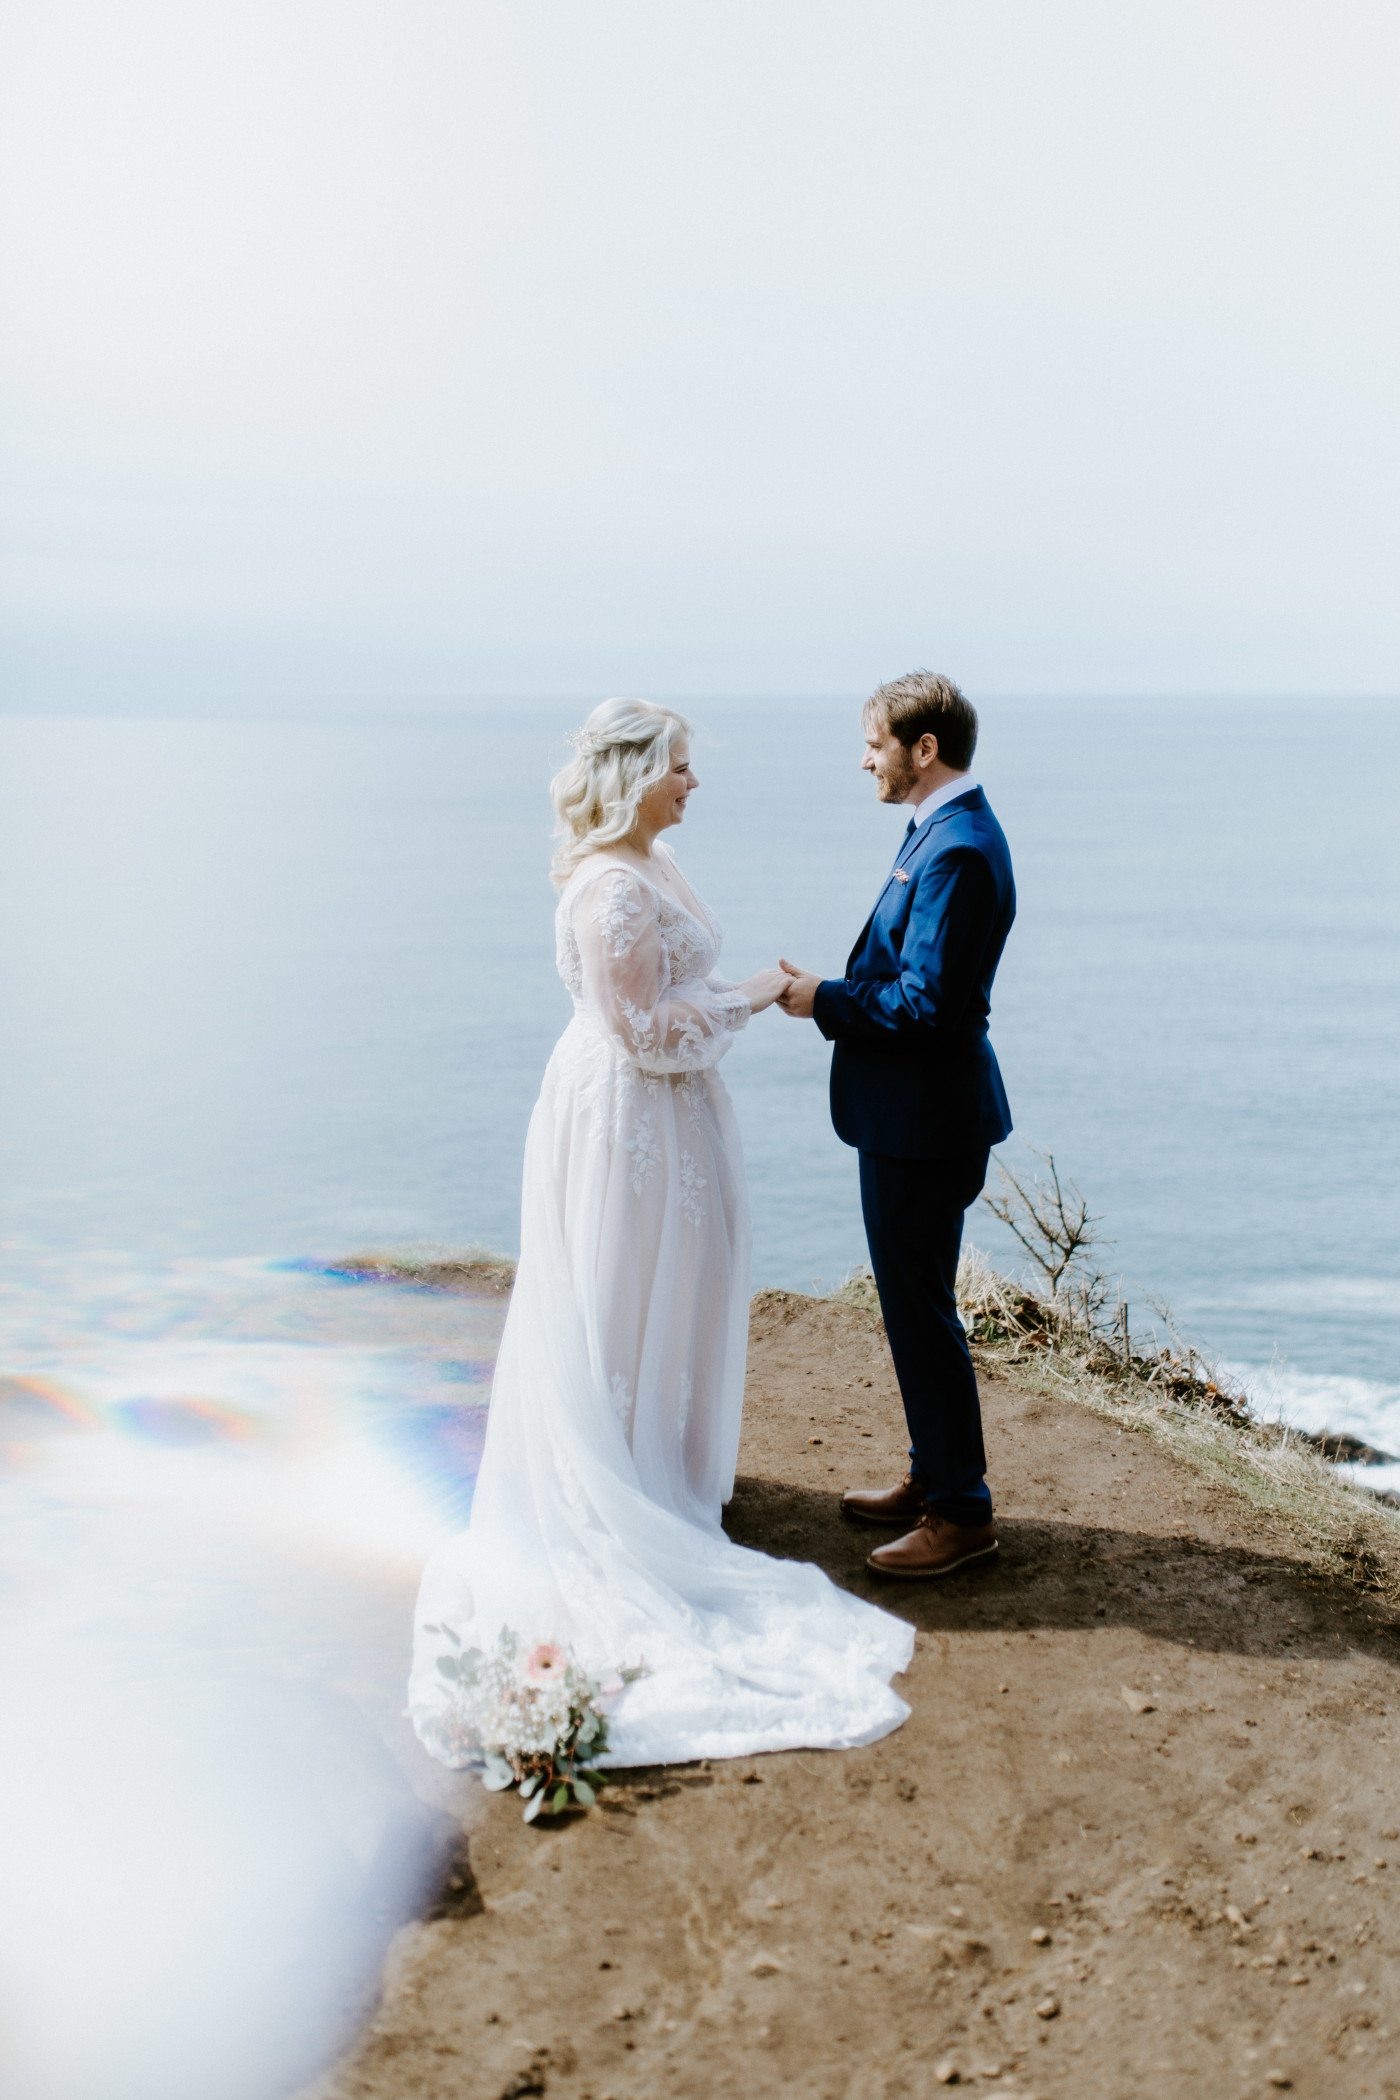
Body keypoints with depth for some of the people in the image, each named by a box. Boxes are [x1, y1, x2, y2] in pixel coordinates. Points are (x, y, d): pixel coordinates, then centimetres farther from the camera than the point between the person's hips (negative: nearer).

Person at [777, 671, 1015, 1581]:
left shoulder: (956, 849, -22)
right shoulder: (947, 831, 11)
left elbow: (926, 1001, -25)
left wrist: (826, 1001, -13)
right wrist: (837, 993, 7)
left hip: (924, 1120, -11)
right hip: (910, 1110, 11)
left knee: (921, 1310, -1)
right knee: (915, 1303, 19)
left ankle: (962, 1512, 10)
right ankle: (933, 1477, 32)